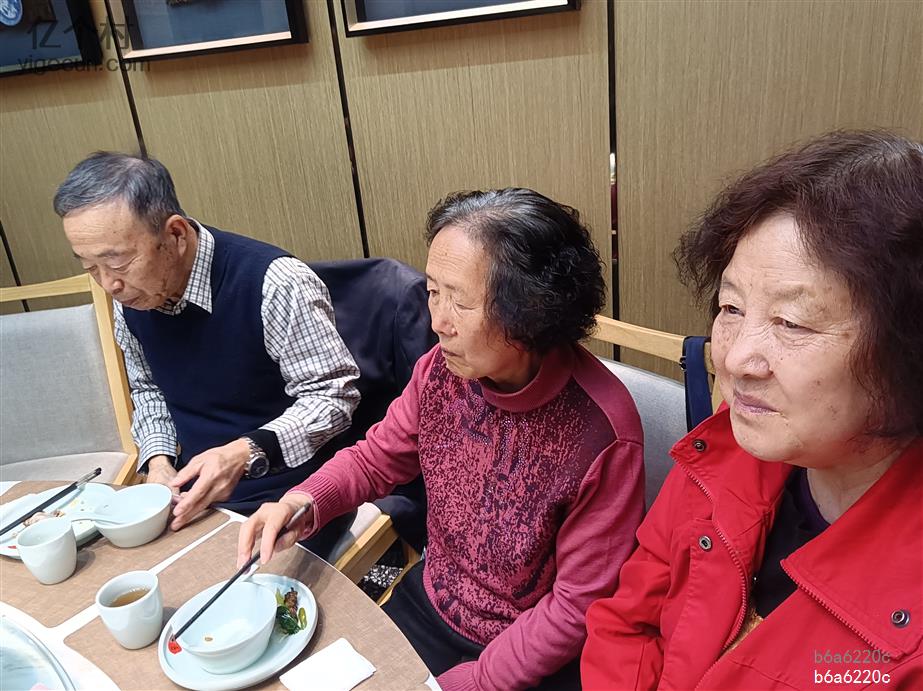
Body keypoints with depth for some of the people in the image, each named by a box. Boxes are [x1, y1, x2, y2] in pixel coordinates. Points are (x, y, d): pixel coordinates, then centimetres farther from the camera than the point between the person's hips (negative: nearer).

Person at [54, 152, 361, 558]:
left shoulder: (274, 284, -23)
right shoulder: (130, 295, 0)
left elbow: (332, 393, -16)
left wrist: (246, 452, -28)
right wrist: (158, 458, -2)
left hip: (290, 495, -6)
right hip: (195, 494, 6)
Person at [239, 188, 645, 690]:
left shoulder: (603, 435, -29)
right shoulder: (440, 370, -14)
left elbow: (578, 603, -18)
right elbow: (376, 459, 3)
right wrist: (306, 501, -15)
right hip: (427, 605, 4)